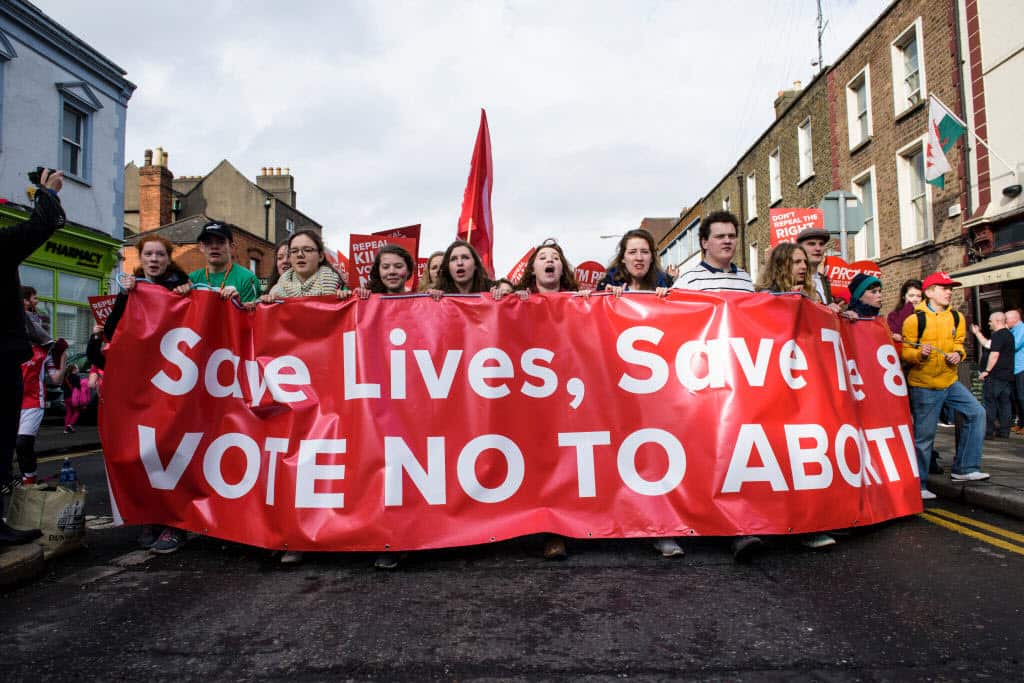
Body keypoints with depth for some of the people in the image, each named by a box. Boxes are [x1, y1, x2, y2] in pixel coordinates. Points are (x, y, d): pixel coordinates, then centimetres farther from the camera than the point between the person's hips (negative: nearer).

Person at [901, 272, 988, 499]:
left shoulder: (956, 318, 6)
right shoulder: (915, 320, -12)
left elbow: (958, 343, 18)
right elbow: (905, 353, -9)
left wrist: (958, 354, -3)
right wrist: (920, 354, -30)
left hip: (950, 381, 6)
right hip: (923, 386, -6)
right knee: (924, 435, -1)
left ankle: (964, 468, 6)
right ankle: (918, 485, 11)